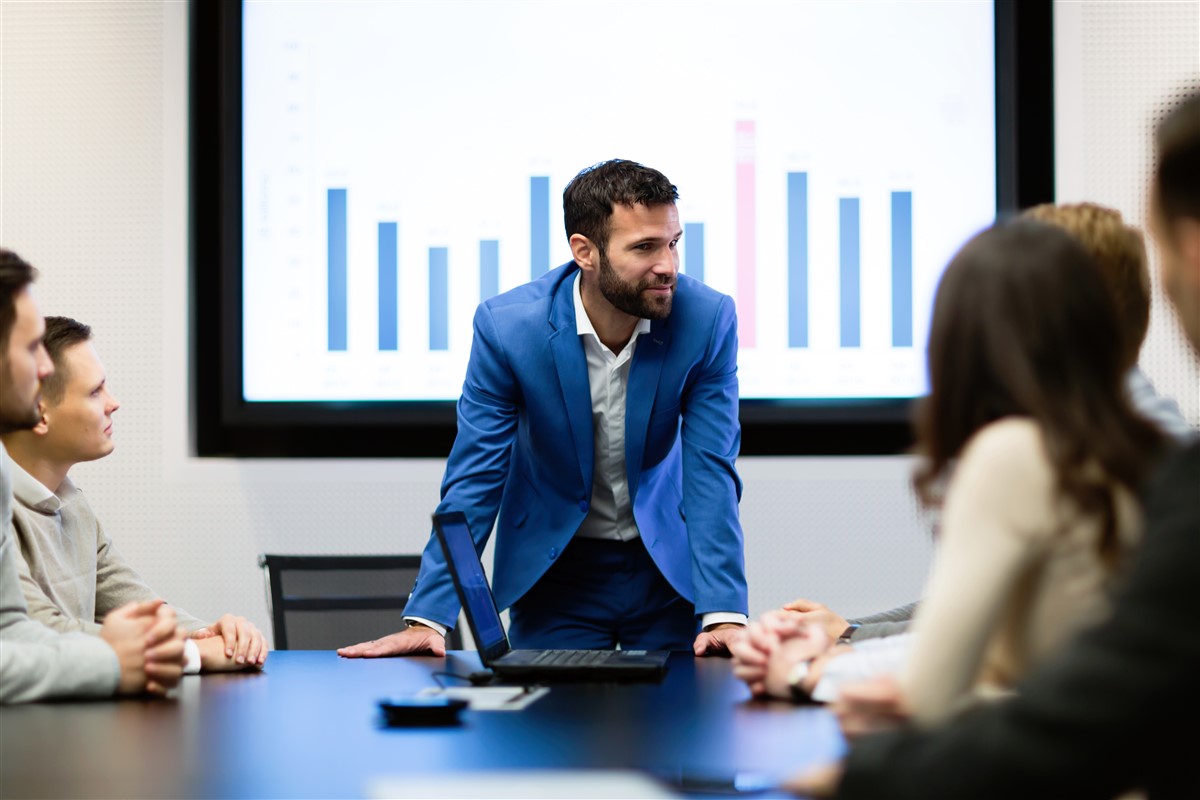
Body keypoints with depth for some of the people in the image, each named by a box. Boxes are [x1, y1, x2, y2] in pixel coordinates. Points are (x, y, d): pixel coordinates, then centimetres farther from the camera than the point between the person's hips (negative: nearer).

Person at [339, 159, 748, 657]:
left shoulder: (707, 318, -18)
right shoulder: (506, 325, -19)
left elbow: (711, 471, -18)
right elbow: (474, 478, -15)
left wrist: (723, 613, -28)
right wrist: (428, 617, -21)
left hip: (667, 565, 1)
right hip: (555, 570, -1)